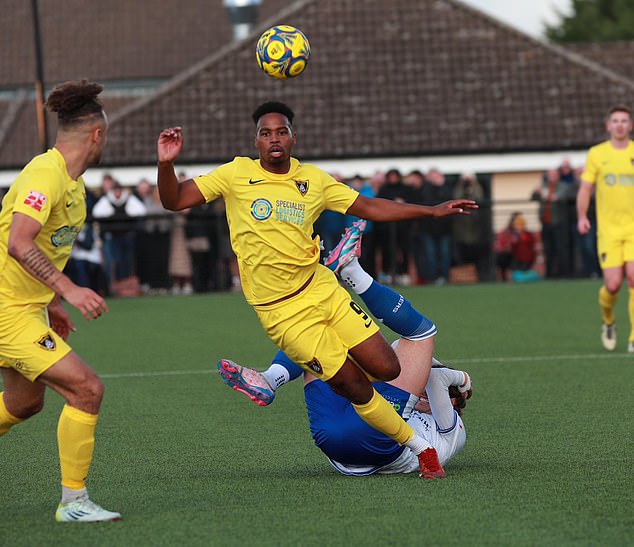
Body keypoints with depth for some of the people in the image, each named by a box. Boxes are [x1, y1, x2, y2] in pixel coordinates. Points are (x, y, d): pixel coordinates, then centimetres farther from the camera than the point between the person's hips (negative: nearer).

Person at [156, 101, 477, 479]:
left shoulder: (314, 180, 6)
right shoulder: (236, 174, -3)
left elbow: (368, 207, 13)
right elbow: (174, 201, -2)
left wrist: (432, 210, 9)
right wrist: (166, 164, -23)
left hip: (322, 289, 4)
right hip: (281, 313, -4)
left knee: (386, 368, -5)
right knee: (355, 387, -6)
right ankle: (420, 447, 14)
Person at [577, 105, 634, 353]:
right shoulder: (597, 154, 5)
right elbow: (585, 188, 7)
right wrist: (581, 217, -8)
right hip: (608, 228, 0)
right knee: (613, 284, -8)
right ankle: (608, 322, 25)